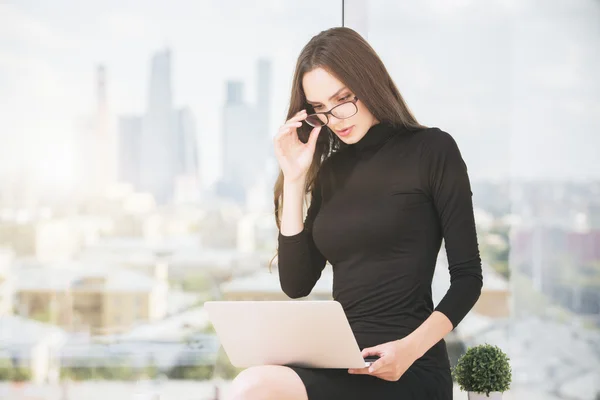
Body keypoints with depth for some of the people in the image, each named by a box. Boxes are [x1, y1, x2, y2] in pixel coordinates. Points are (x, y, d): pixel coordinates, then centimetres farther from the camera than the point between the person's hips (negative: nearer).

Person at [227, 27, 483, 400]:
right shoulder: (332, 169, 15)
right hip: (341, 366, 6)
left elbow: (467, 276, -2)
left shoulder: (432, 149, 1)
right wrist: (294, 180, 4)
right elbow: (297, 283, 10)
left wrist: (410, 348, -19)